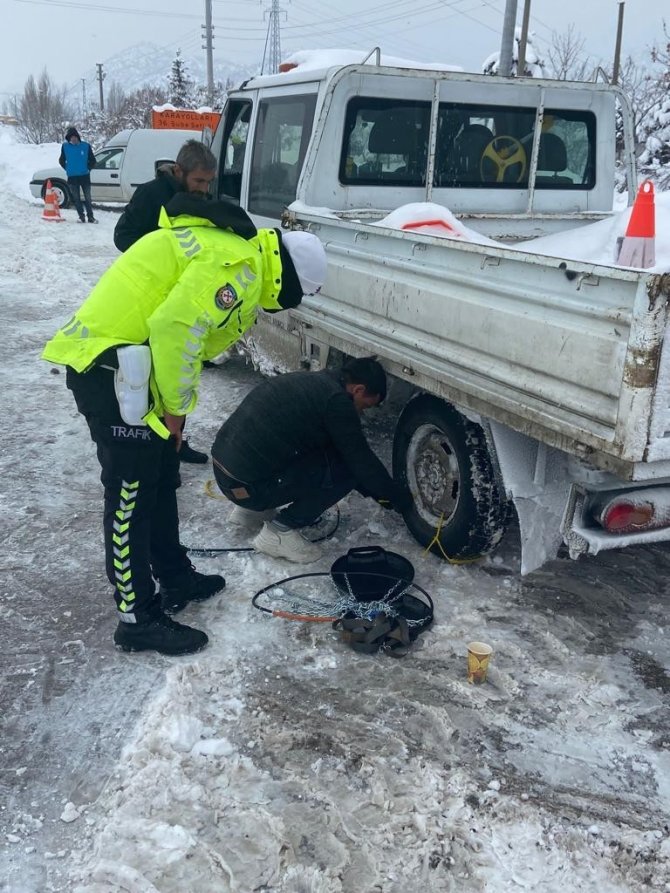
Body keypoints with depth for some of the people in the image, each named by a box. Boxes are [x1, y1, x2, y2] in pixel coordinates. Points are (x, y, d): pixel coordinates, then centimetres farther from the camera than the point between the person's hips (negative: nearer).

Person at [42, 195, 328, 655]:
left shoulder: (232, 249, 16)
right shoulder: (237, 264, -16)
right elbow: (175, 328, -25)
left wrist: (172, 404, 11)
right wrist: (177, 407, -13)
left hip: (118, 365, 10)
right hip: (110, 369, -10)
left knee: (161, 479, 19)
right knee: (131, 495, -3)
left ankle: (175, 579, 34)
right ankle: (138, 618, 8)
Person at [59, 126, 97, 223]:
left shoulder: (86, 146, -2)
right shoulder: (65, 146, 1)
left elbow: (92, 160, 7)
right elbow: (62, 161, 13)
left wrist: (88, 169, 0)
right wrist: (68, 169, 5)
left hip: (85, 176, -1)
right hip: (72, 177, 1)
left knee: (88, 198, 1)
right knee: (76, 198, 5)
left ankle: (90, 216, 7)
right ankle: (81, 216, 12)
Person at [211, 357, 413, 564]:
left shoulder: (314, 383, 16)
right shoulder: (336, 400, -12)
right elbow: (361, 460, -6)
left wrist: (377, 492, 27)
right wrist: (399, 496, 10)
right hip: (246, 486, -9)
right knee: (345, 469, -4)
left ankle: (251, 510, 22)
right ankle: (280, 531, 0)